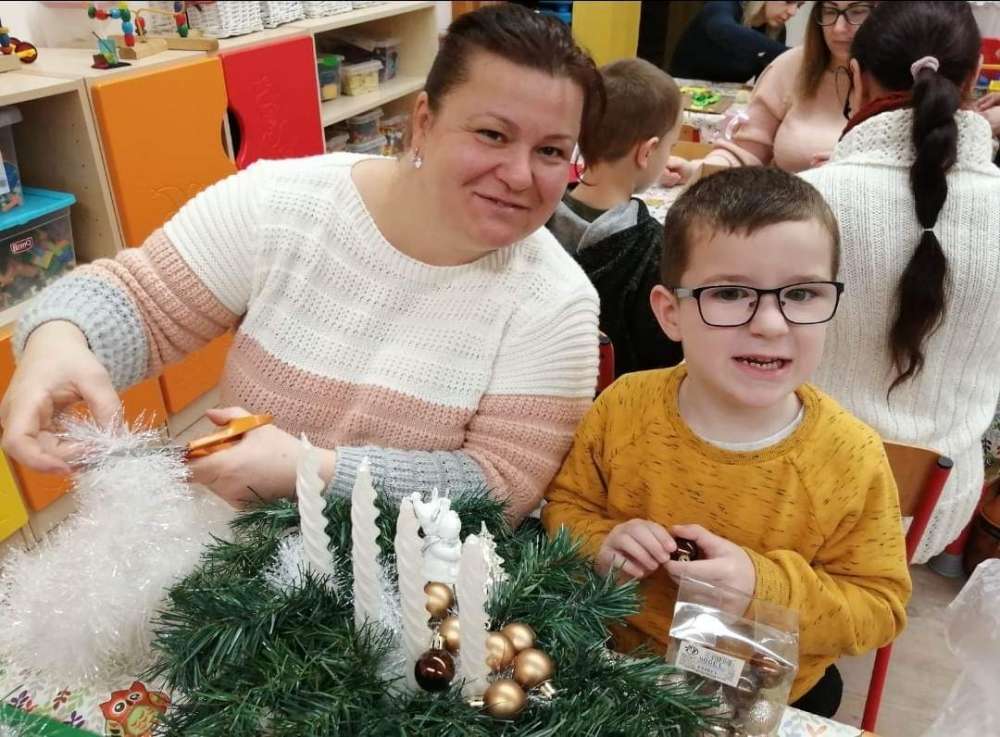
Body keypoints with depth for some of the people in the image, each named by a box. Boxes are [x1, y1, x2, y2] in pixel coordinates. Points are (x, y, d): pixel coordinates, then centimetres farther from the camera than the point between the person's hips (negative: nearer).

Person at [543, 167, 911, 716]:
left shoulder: (852, 460, -16)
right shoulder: (623, 408, -13)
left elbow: (878, 608, -9)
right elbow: (565, 505, 1)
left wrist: (765, 585, -25)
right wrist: (600, 545, -20)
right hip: (618, 668, -2)